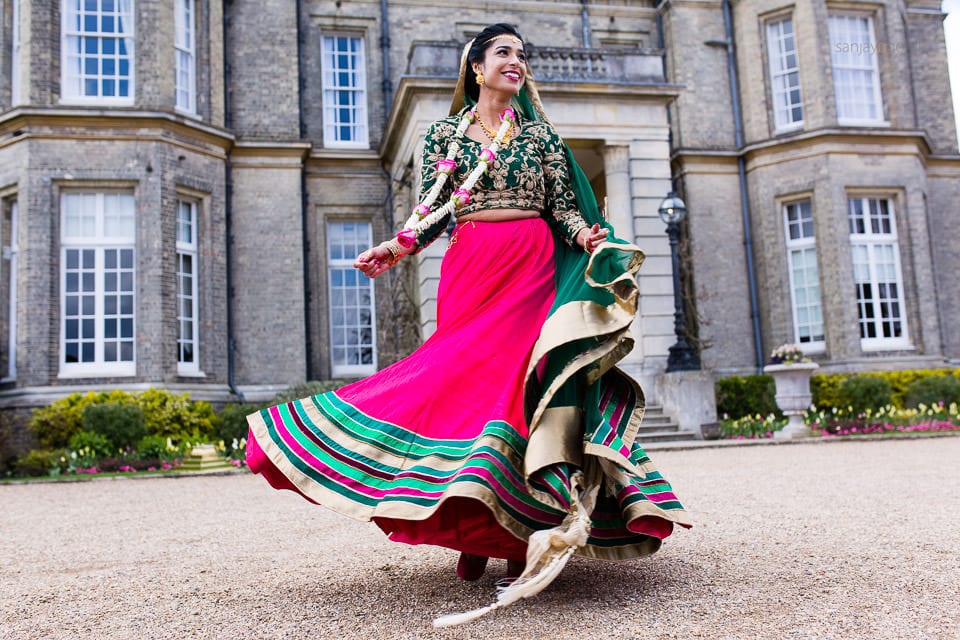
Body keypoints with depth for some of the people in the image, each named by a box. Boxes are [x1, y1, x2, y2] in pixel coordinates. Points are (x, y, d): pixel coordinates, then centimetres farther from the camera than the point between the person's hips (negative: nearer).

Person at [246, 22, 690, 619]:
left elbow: (566, 208, 8)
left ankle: (512, 532, -9)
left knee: (512, 373, -13)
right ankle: (474, 530, 5)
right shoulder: (444, 134, 13)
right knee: (464, 375, -5)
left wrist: (587, 238, -12)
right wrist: (398, 246, -7)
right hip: (471, 268, 1)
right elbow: (433, 209, 9)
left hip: (534, 268, -1)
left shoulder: (540, 133, 13)